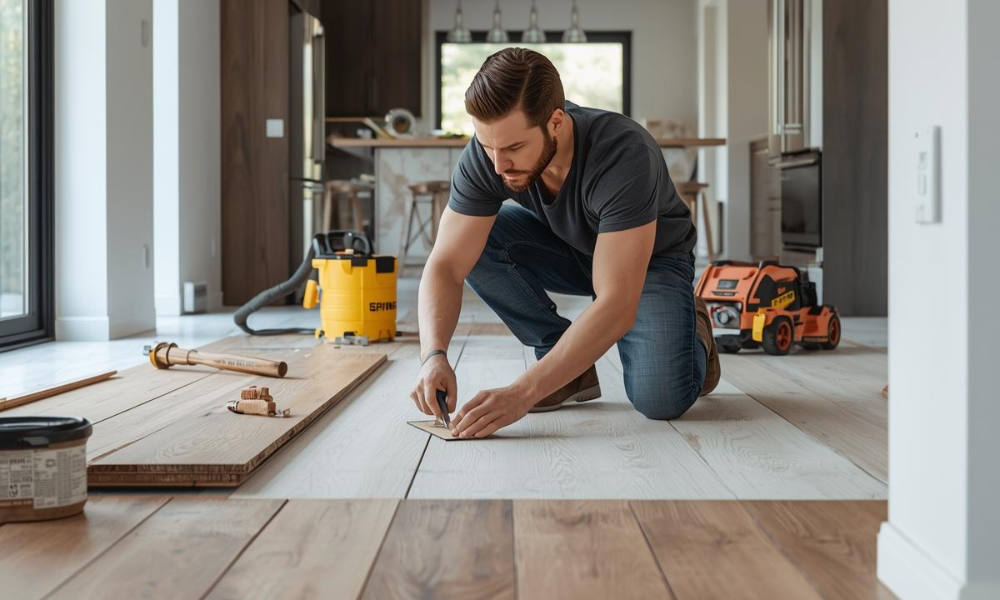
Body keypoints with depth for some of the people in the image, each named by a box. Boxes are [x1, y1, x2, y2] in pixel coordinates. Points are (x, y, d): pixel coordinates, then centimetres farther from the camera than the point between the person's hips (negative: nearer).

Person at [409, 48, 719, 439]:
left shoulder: (624, 154, -39)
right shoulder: (486, 154, -26)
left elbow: (616, 305, -43)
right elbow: (446, 266, -24)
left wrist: (522, 393, -49)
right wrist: (434, 355, -43)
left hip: (652, 259, -4)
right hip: (569, 250, 4)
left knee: (660, 400, -27)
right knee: (474, 241, -24)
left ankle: (693, 332, 10)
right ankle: (572, 368, -7)